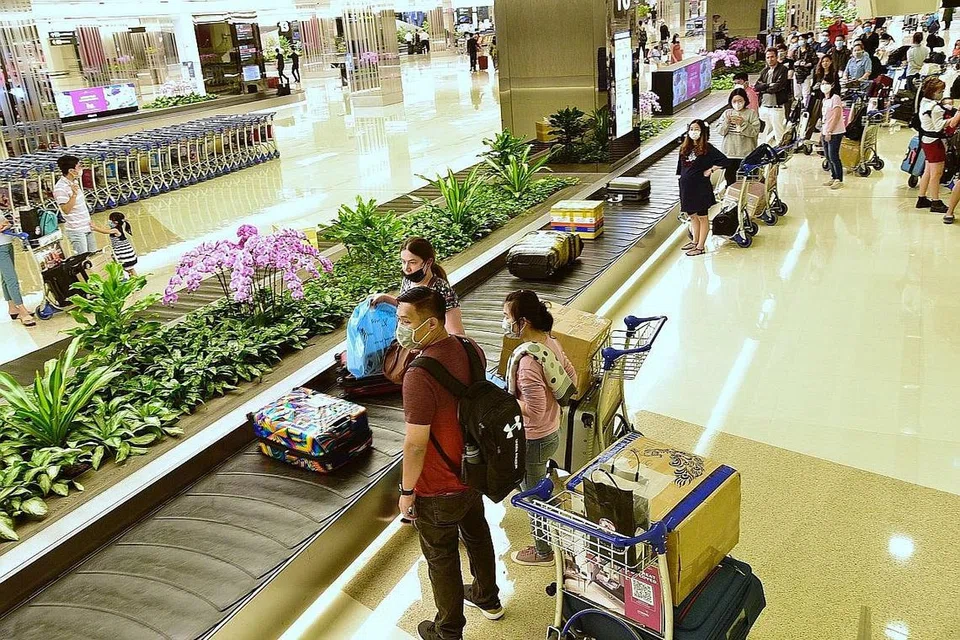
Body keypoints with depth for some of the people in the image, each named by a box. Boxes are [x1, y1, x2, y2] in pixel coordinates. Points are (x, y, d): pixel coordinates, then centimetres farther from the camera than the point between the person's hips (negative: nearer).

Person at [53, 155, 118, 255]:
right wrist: (74, 195, -34)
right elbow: (66, 210, -23)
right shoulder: (60, 188, -17)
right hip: (75, 230, -9)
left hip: (87, 227, 9)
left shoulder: (74, 182, 10)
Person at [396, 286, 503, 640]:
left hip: (438, 489, -7)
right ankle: (488, 598, 53)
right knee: (477, 535, 29)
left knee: (441, 559, 15)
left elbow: (415, 444, -27)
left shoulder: (419, 375, -33)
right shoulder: (472, 350, -10)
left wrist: (407, 491, -13)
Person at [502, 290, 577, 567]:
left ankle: (543, 552, 33)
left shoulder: (527, 359, -32)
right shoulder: (550, 342, -5)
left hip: (534, 440, -9)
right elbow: (572, 377, 7)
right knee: (539, 489, 29)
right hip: (552, 431, 9)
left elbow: (534, 410, -30)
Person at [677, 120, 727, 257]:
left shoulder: (707, 148, -9)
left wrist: (710, 170, -12)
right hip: (686, 187, 6)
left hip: (701, 187, -6)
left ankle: (700, 247, 7)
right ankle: (695, 241, 31)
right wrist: (681, 181, 9)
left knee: (702, 216, 3)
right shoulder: (684, 148, 8)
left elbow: (724, 161, -13)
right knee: (692, 215, 17)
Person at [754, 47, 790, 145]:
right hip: (764, 106, 6)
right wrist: (769, 85, -11)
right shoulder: (764, 71, 14)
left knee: (779, 135, -2)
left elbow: (777, 87, -15)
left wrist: (763, 89, -3)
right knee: (766, 135, 15)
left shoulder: (783, 70, -5)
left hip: (776, 107, -6)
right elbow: (756, 86, 3)